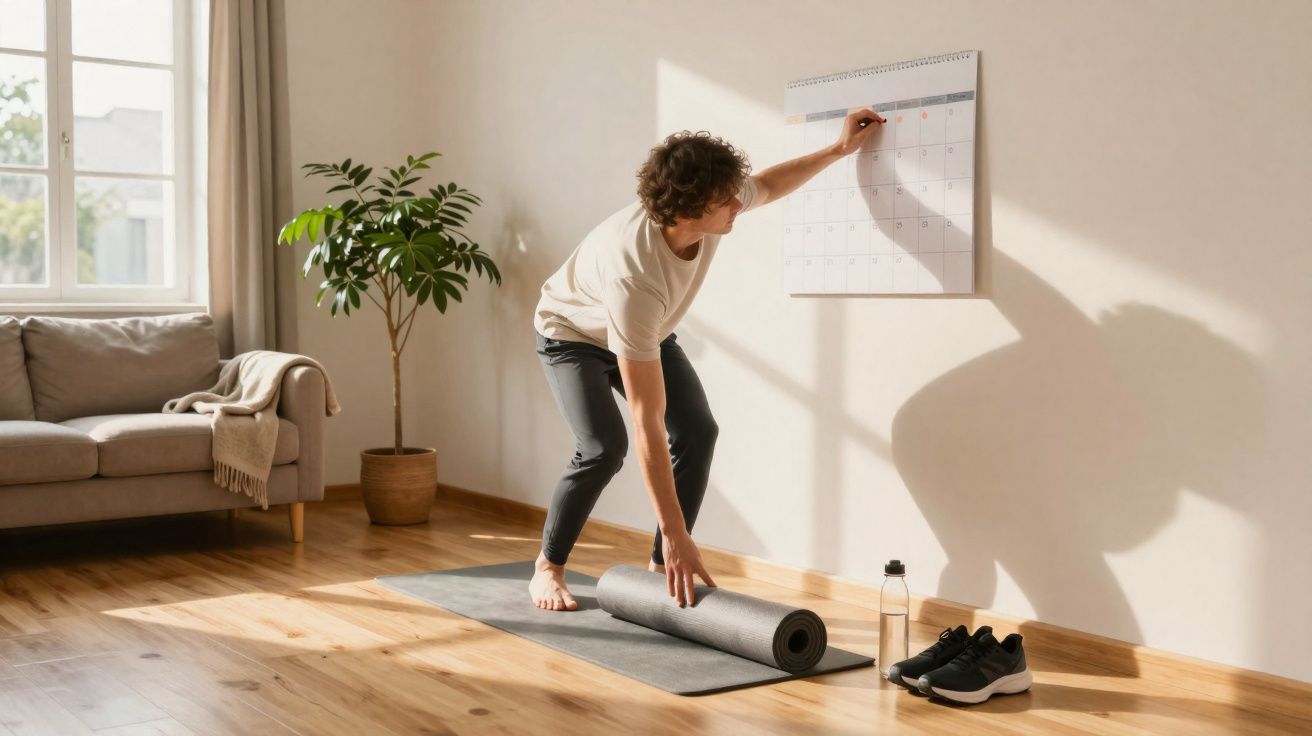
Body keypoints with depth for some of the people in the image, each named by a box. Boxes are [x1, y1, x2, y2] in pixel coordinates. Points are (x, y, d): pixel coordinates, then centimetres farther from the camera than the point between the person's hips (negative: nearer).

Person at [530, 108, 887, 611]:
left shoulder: (710, 210, -29)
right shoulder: (636, 277, -46)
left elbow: (766, 186, 1)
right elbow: (647, 419, -45)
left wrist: (838, 149, -6)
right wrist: (675, 534, -43)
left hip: (646, 333, 6)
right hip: (574, 334, -6)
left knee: (698, 432, -12)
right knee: (605, 447, -26)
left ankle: (661, 566, 1)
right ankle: (547, 568, -2)